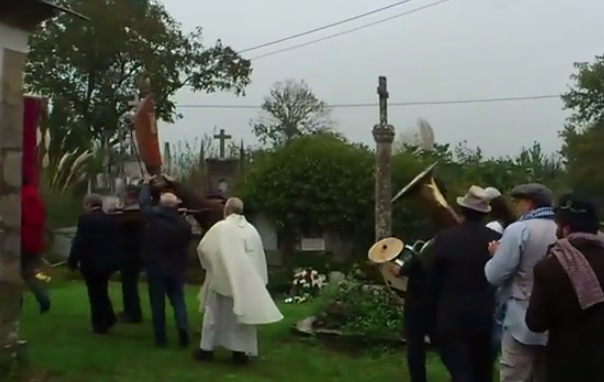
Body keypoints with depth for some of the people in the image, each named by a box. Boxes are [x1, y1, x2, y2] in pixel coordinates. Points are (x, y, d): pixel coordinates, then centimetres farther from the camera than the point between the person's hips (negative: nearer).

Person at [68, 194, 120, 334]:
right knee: (101, 291, 20)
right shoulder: (111, 220, 7)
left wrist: (72, 262, -8)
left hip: (91, 263, -6)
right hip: (107, 262, 6)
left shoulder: (85, 220, -12)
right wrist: (114, 260, 18)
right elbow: (116, 243, 10)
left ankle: (100, 324, 10)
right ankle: (108, 318, 20)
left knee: (95, 293, 4)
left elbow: (79, 242, -15)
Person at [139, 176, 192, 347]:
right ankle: (183, 327, -9)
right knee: (178, 299, 12)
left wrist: (146, 184, 20)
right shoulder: (184, 223, -8)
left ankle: (160, 337, 9)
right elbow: (188, 242, 5)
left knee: (158, 302, 6)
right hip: (177, 268, 2)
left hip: (155, 267, -2)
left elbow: (143, 202, 6)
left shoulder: (153, 217, -11)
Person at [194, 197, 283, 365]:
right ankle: (240, 351, 9)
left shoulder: (220, 227, -11)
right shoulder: (251, 230, 2)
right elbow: (260, 256, 7)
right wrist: (260, 279, 15)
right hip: (246, 280, 4)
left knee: (214, 313, 9)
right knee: (241, 312, 9)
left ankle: (207, 348, 15)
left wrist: (210, 265, 11)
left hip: (222, 279, -4)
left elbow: (203, 248, -7)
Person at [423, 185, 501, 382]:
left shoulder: (445, 238, -11)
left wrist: (433, 312, 8)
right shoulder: (495, 239, -4)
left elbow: (431, 278, -6)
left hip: (453, 318, -4)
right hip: (485, 317, 4)